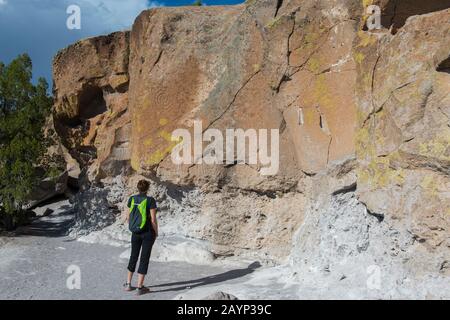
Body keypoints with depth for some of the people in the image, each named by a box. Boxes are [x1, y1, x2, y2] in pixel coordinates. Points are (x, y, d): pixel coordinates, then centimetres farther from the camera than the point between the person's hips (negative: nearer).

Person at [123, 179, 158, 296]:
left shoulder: (131, 199, 0)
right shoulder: (150, 200, -14)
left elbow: (128, 218, 6)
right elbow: (153, 220, -15)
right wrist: (156, 233, 0)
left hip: (135, 233, 5)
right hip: (148, 233, -4)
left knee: (133, 257, 20)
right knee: (144, 259, 3)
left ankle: (128, 284, 24)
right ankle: (140, 287, 5)